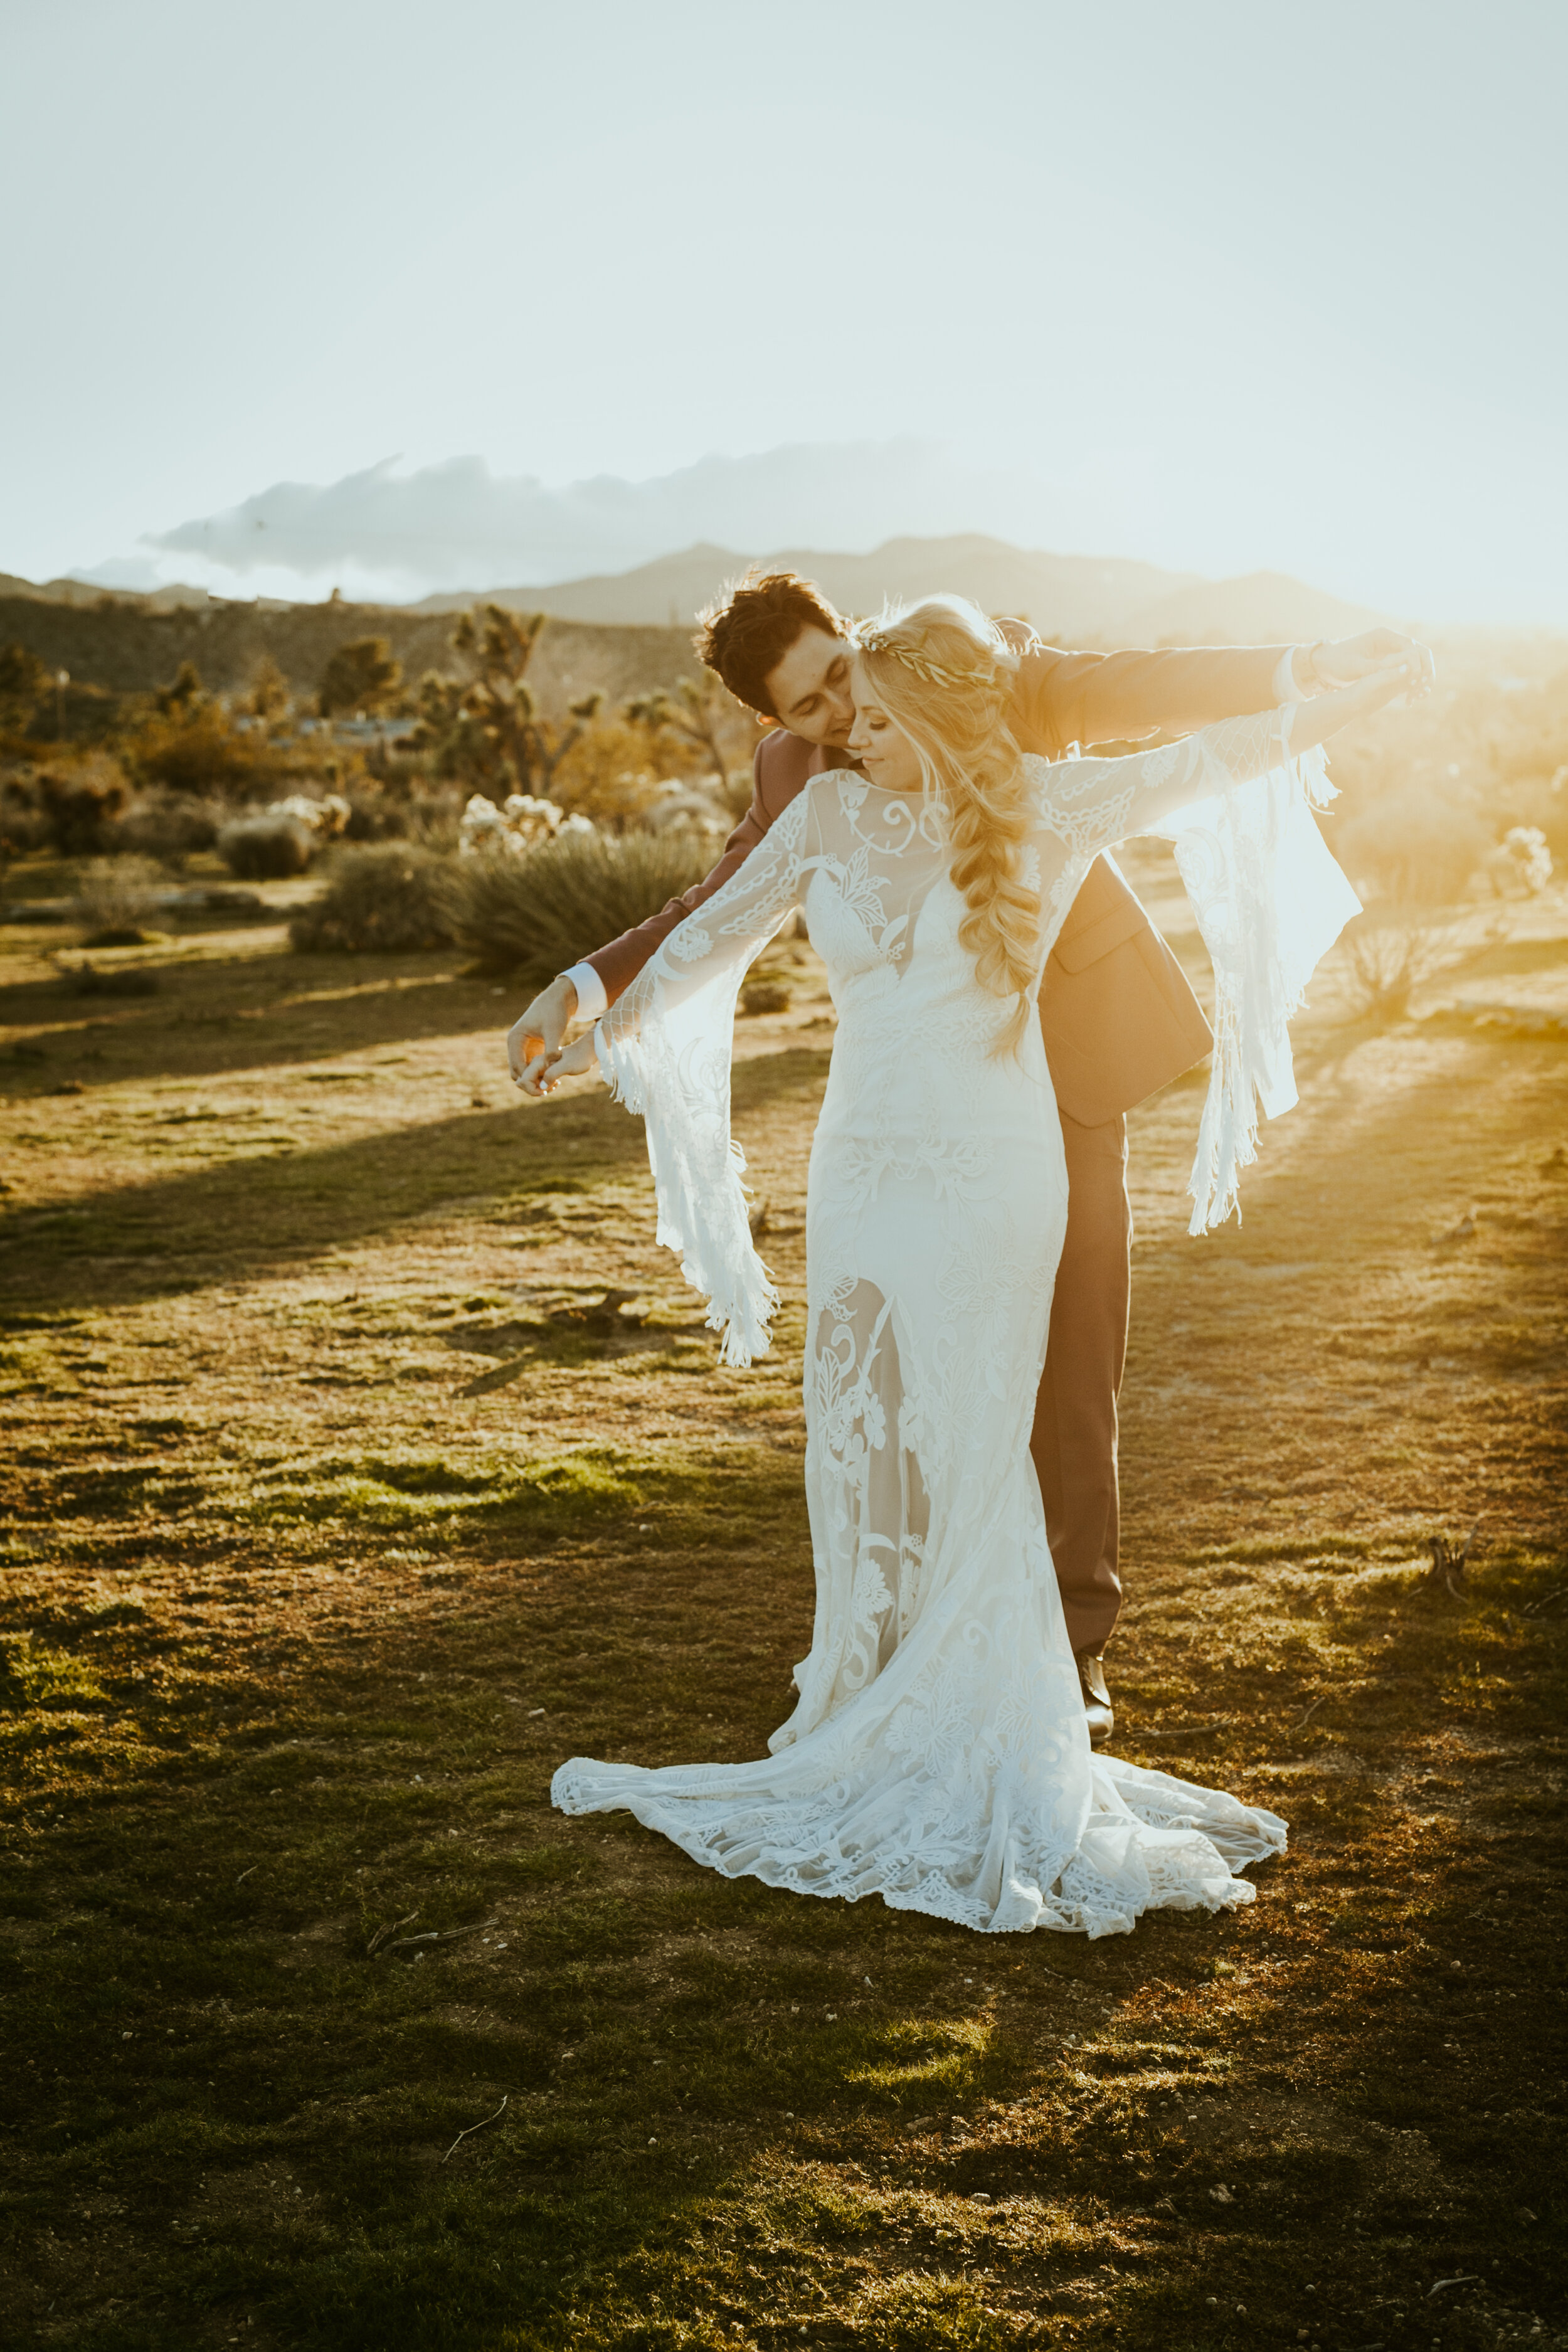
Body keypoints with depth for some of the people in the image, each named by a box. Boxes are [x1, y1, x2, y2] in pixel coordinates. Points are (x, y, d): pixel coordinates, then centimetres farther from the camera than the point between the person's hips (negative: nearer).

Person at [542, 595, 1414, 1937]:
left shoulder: (1038, 810, -3)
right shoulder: (832, 815, 4)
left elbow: (1209, 762, 5)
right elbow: (717, 932, 13)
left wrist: (1364, 698, 8)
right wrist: (608, 1032, 14)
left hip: (987, 1173, -3)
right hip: (863, 1170, 3)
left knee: (966, 1457, -3)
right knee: (862, 1443, 4)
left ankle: (987, 1749, 10)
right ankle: (877, 1719, 18)